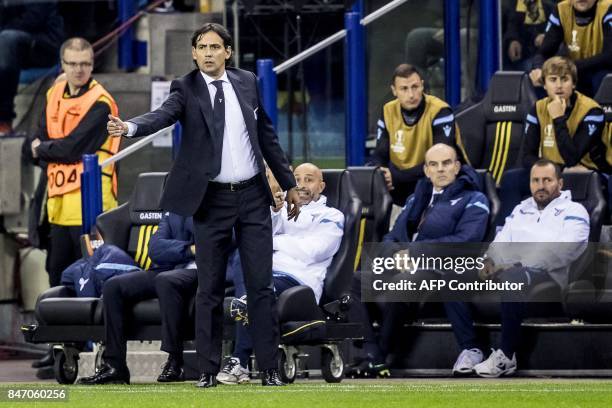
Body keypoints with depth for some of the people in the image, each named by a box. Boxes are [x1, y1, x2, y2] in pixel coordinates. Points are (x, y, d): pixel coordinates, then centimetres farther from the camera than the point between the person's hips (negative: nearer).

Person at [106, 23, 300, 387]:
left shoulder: (247, 82, 6)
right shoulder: (186, 89, -4)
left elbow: (267, 135, 13)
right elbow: (163, 115, -24)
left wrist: (289, 183, 15)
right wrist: (129, 127, -45)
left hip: (253, 195, 2)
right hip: (212, 200, -2)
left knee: (261, 285, 2)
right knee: (210, 288, 2)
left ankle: (270, 369, 6)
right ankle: (209, 369, 9)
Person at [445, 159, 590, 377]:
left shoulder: (573, 212, 5)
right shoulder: (521, 210, 28)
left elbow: (560, 253, -10)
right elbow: (502, 240, 22)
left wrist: (515, 265, -18)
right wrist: (491, 260, -4)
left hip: (548, 275, -7)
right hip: (506, 270, 7)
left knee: (511, 279, -42)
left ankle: (506, 356, -30)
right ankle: (470, 349, -17)